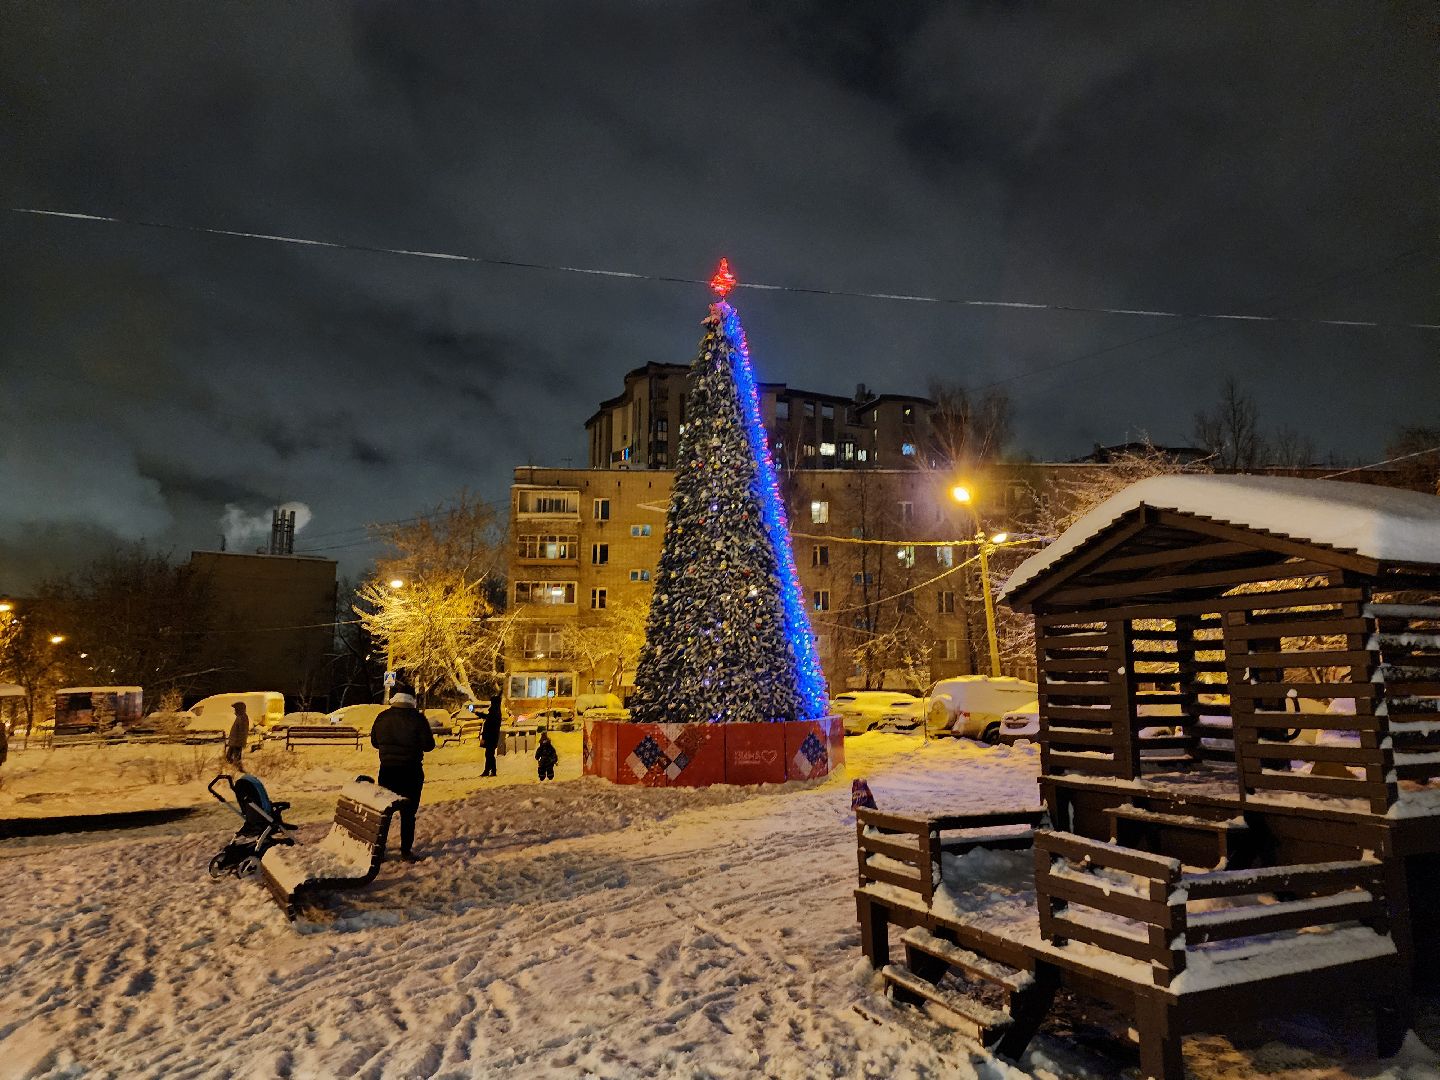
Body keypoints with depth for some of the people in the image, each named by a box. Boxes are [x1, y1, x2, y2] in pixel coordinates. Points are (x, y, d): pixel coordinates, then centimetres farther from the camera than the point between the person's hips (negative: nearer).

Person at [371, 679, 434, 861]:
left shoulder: (382, 717, -3)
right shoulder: (417, 718, -14)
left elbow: (374, 742, 9)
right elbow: (428, 745, -10)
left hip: (387, 769, 3)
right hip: (411, 771, -3)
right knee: (408, 813, 7)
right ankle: (406, 851, 11)